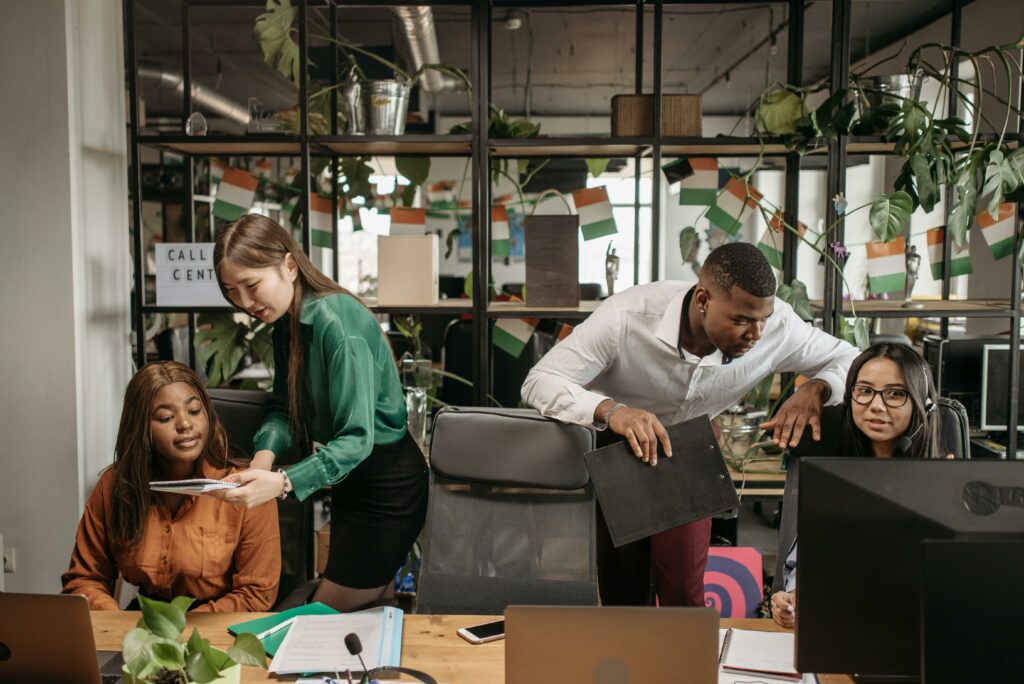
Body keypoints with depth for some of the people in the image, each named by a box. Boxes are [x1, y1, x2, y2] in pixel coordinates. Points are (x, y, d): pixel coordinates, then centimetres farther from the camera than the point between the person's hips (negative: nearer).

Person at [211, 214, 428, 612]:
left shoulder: (336, 320, -25)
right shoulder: (286, 322, 4)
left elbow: (357, 437, -29)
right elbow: (284, 408, 4)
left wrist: (283, 482, -41)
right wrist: (266, 453, -17)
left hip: (386, 485, -9)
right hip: (350, 480, 9)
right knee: (377, 607, 23)